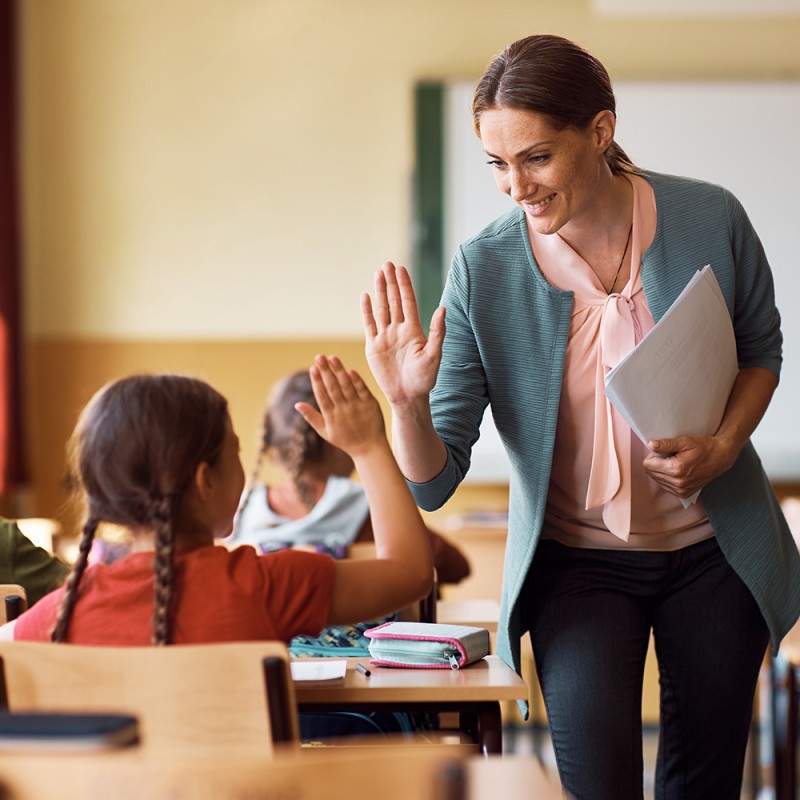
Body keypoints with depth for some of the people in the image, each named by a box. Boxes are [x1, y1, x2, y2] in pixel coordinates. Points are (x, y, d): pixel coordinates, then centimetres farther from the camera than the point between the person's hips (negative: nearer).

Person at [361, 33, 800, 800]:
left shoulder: (710, 220, -15)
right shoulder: (483, 270, -16)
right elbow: (433, 482, -14)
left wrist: (723, 445, -12)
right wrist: (407, 404, -35)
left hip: (714, 551, 2)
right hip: (577, 561, -1)